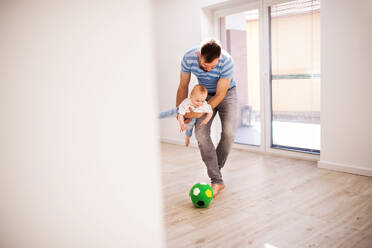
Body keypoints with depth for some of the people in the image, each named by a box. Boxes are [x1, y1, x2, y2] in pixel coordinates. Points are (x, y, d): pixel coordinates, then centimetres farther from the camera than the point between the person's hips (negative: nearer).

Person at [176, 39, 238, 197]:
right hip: (205, 94, 2)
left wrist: (201, 112, -27)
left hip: (226, 93, -2)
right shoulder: (188, 58, -25)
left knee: (229, 132, -23)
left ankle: (216, 168, 5)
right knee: (201, 132, -18)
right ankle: (217, 181, -13)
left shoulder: (226, 62, -32)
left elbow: (220, 95, -23)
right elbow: (183, 86, -8)